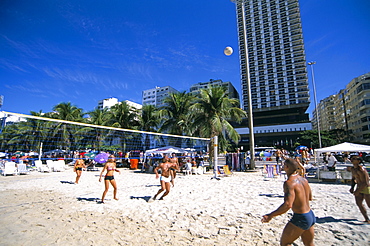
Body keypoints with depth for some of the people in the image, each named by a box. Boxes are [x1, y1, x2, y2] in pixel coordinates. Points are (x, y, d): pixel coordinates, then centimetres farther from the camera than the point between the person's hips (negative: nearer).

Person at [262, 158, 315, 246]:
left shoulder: (289, 182, -24)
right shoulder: (304, 180, 3)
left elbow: (288, 205, -32)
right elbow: (310, 198, 17)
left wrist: (270, 216, -26)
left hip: (300, 218, -9)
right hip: (311, 216, 9)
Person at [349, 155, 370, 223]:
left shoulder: (361, 169, -24)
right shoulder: (353, 169, 4)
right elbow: (353, 179, 18)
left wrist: (357, 191, -20)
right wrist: (352, 187, 6)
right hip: (359, 188, 8)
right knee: (358, 203, 3)